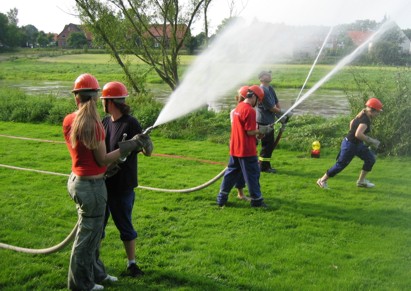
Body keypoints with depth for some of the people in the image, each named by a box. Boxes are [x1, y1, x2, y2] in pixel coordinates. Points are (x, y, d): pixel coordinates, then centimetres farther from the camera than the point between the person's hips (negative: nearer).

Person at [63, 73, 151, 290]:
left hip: (77, 180, 8)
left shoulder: (68, 121, 0)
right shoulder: (93, 124, -22)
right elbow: (102, 160, -17)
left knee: (92, 231, 22)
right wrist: (130, 145, -12)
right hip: (92, 185, -8)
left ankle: (96, 273, 37)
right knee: (88, 234, 7)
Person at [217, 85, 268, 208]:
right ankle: (256, 200, 14)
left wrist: (255, 130, 9)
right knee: (252, 174, 4)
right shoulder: (250, 110, -18)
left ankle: (222, 198, 20)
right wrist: (259, 131, -2)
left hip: (235, 149, 9)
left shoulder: (238, 107, 9)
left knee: (231, 172, 16)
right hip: (247, 150, -8)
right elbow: (250, 132, -19)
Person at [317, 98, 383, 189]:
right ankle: (322, 180, 15)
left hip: (357, 144, 10)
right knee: (341, 164, 1)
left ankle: (361, 181, 21)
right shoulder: (365, 120, -26)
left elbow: (352, 122, 20)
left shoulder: (362, 116, 3)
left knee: (370, 159, 11)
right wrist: (370, 141, -27)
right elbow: (358, 134, -38)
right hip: (350, 145, -10)